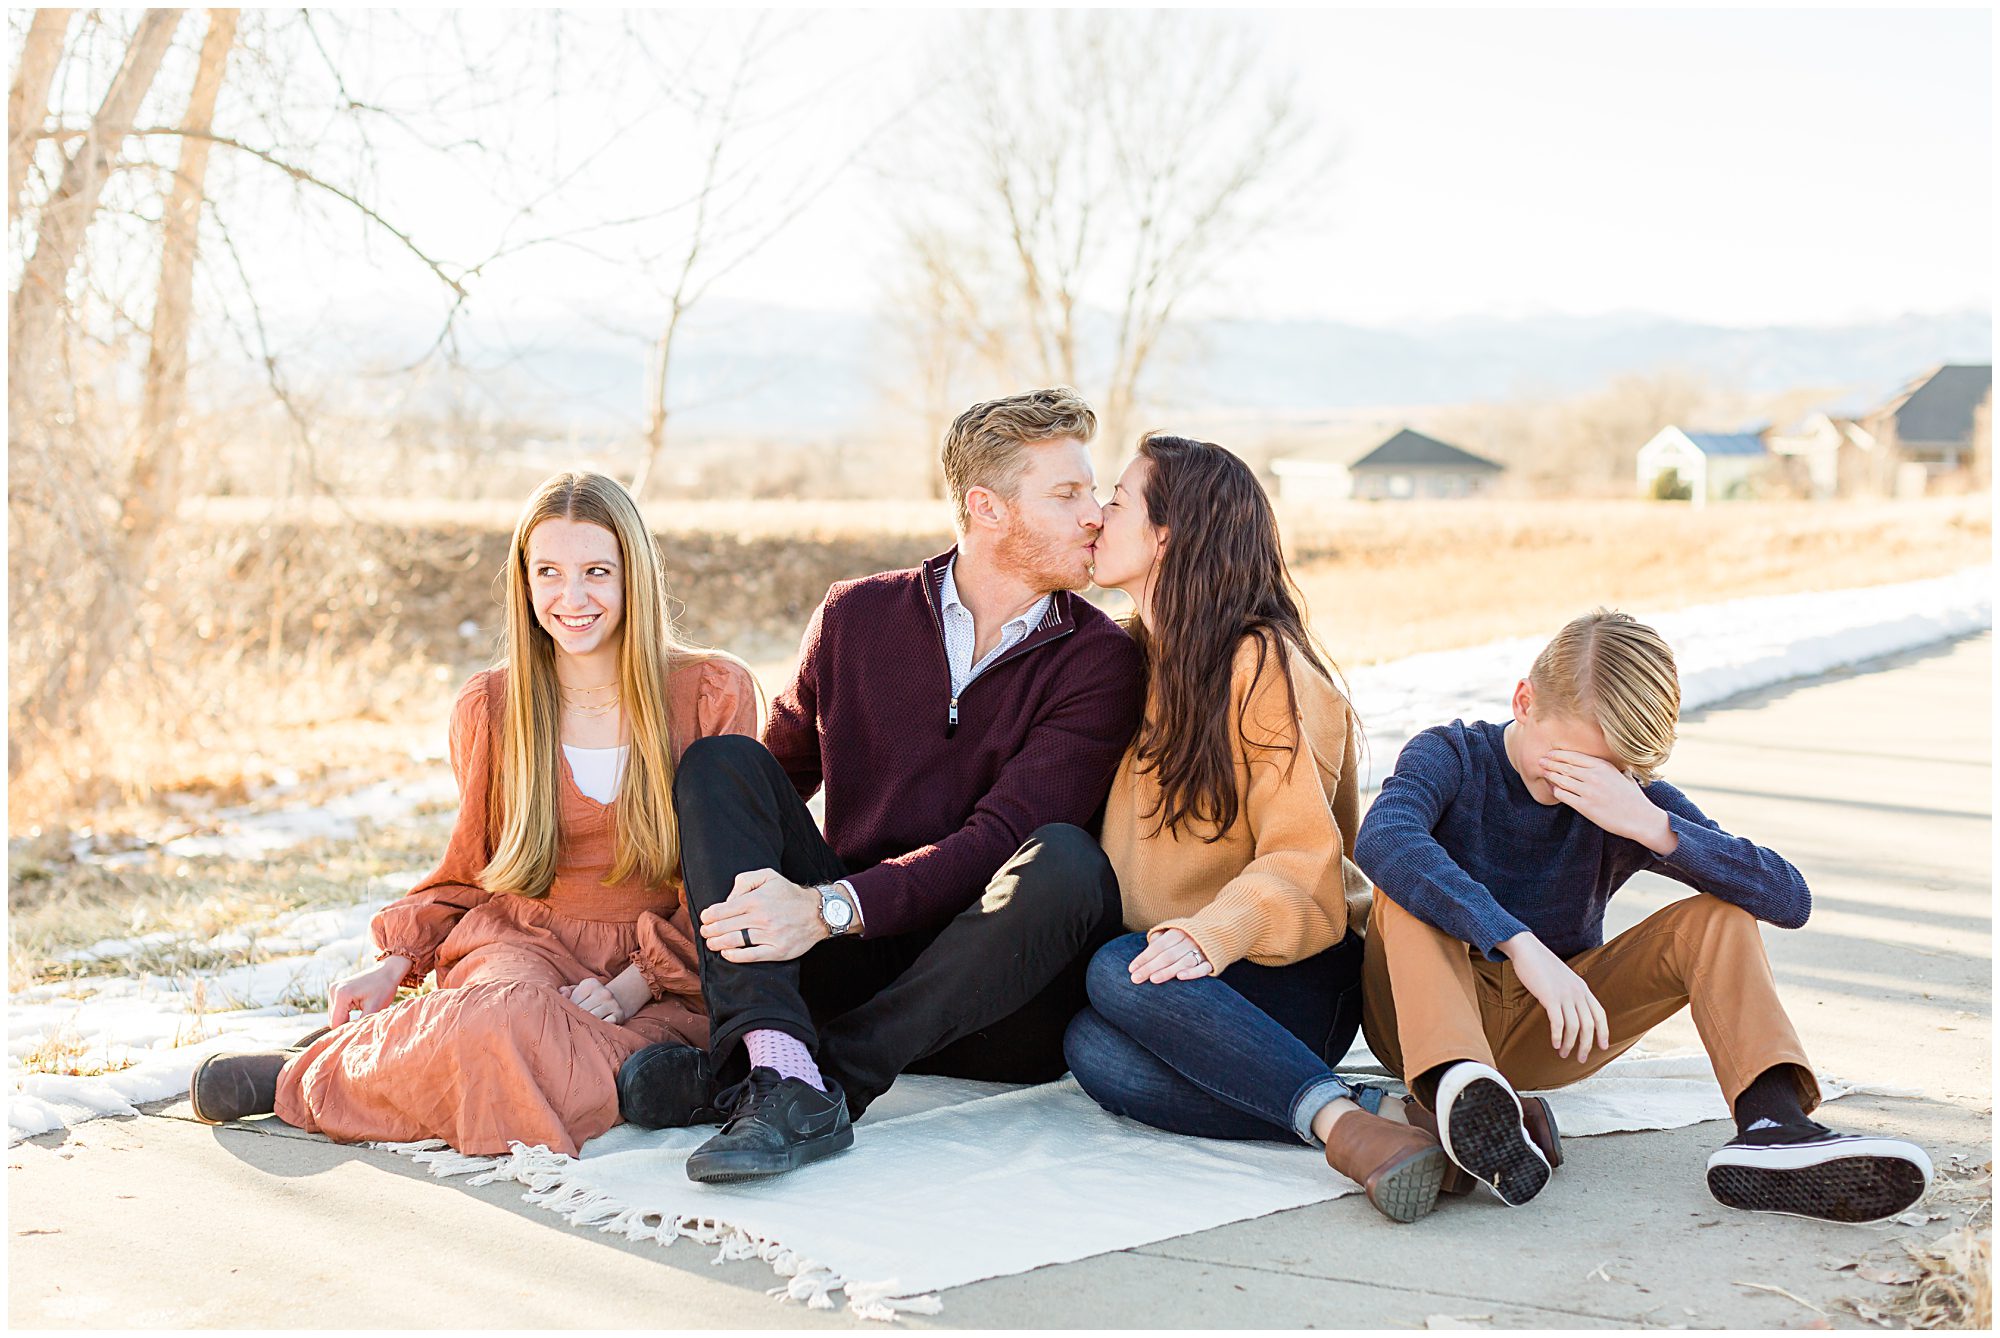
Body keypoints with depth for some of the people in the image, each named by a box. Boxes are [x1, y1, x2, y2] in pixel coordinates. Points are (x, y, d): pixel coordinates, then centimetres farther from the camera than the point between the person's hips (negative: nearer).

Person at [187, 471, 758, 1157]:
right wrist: (394, 965, -1)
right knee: (505, 1028, -39)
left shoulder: (714, 692, 0)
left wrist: (632, 986, -14)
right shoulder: (491, 708, 6)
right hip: (520, 943, 0)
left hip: (663, 982, 0)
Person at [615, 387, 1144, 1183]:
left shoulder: (1098, 659, -3)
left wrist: (830, 908, -27)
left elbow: (999, 839, -15)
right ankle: (786, 1076, -35)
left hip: (990, 1002, -3)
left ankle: (788, 1072, -28)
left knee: (1065, 861, -32)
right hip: (851, 967, 3)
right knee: (720, 761, -12)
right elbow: (780, 778, 15)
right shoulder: (857, 617, 8)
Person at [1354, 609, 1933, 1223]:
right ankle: (1455, 1086, -57)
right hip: (1432, 1018, -3)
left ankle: (1771, 1123, -37)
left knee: (1716, 916, -13)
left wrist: (1651, 827, -28)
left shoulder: (1634, 801, -3)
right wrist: (1521, 944, -46)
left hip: (1544, 1035, 3)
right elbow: (1381, 839, -36)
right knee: (1410, 885, -31)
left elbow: (1790, 900, -15)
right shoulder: (1452, 757, -11)